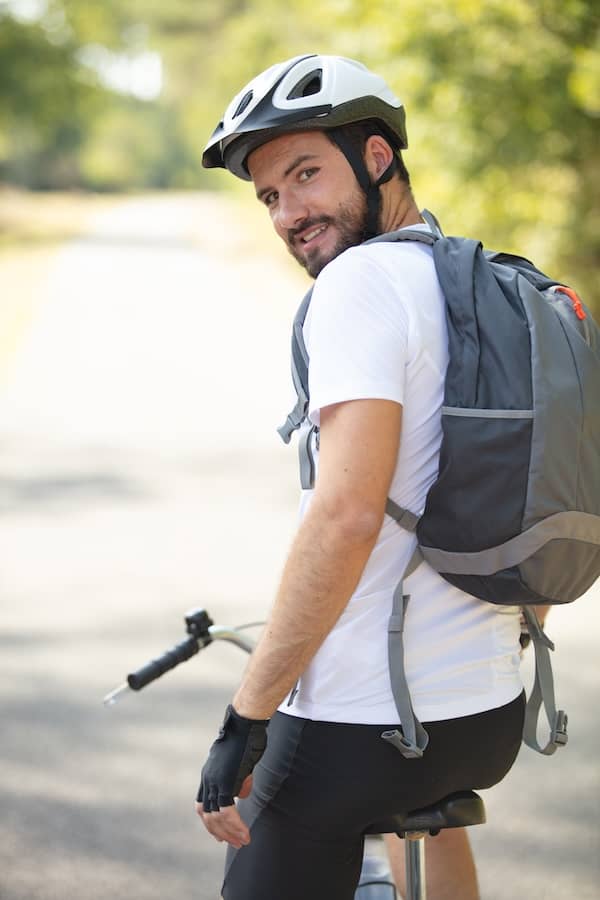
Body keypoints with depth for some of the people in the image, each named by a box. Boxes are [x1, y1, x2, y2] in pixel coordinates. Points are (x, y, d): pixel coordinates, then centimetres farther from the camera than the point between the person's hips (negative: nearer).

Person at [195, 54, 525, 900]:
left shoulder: (365, 277, -15)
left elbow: (347, 513, -25)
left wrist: (244, 718, -22)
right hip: (495, 719, 9)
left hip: (359, 725, -9)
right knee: (425, 793, 40)